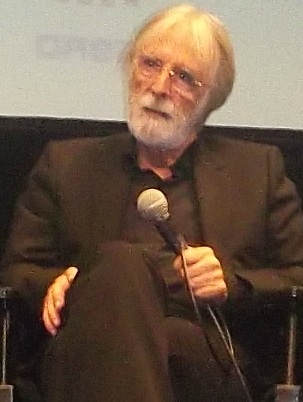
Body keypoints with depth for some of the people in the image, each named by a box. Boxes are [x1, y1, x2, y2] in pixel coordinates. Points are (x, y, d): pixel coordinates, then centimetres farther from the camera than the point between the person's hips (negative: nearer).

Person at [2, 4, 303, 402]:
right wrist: (52, 284, -6)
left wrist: (233, 283, -5)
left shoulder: (259, 169, 23)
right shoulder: (67, 164, 24)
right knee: (119, 263, -34)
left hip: (211, 360, -2)